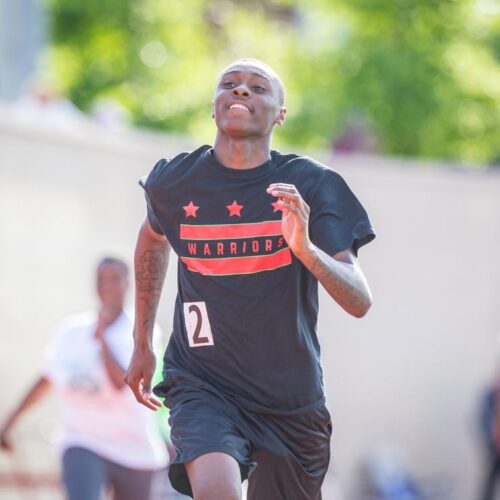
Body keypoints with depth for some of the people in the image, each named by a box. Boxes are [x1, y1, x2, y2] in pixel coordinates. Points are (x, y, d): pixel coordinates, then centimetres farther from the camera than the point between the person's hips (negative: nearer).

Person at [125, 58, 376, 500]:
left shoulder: (311, 186, -8)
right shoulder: (175, 181, -3)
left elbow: (360, 302, -14)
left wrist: (305, 248, -33)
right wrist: (142, 343, 24)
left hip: (291, 399, 1)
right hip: (202, 385, -1)